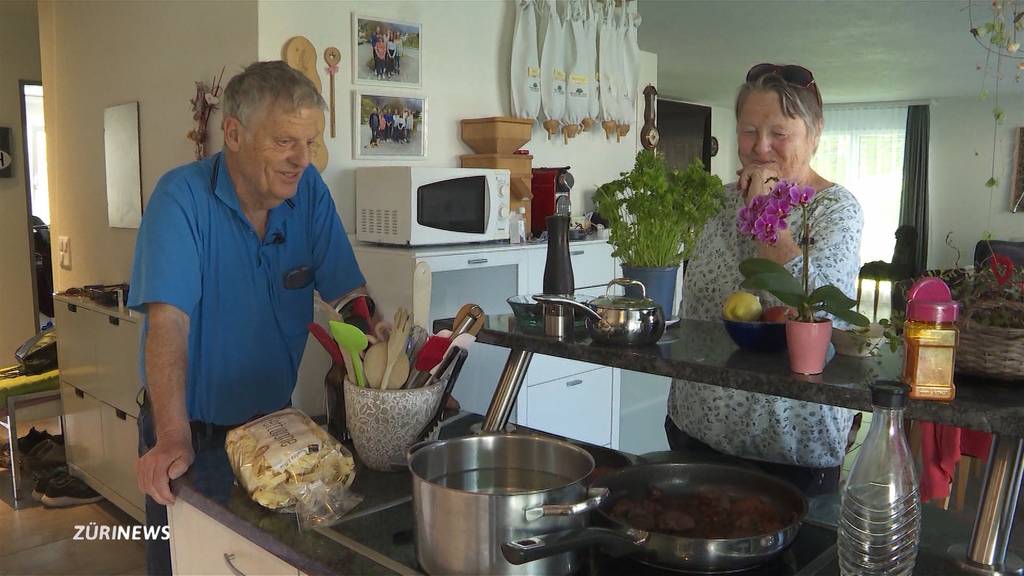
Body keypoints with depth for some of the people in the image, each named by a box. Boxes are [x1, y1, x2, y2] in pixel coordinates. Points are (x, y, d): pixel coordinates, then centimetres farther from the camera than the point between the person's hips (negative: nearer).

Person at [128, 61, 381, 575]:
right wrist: (174, 439, -35)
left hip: (273, 417, 4)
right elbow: (169, 321, -27)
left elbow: (350, 296, -7)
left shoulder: (309, 191, -7)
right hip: (193, 425, -3)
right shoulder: (182, 197, -19)